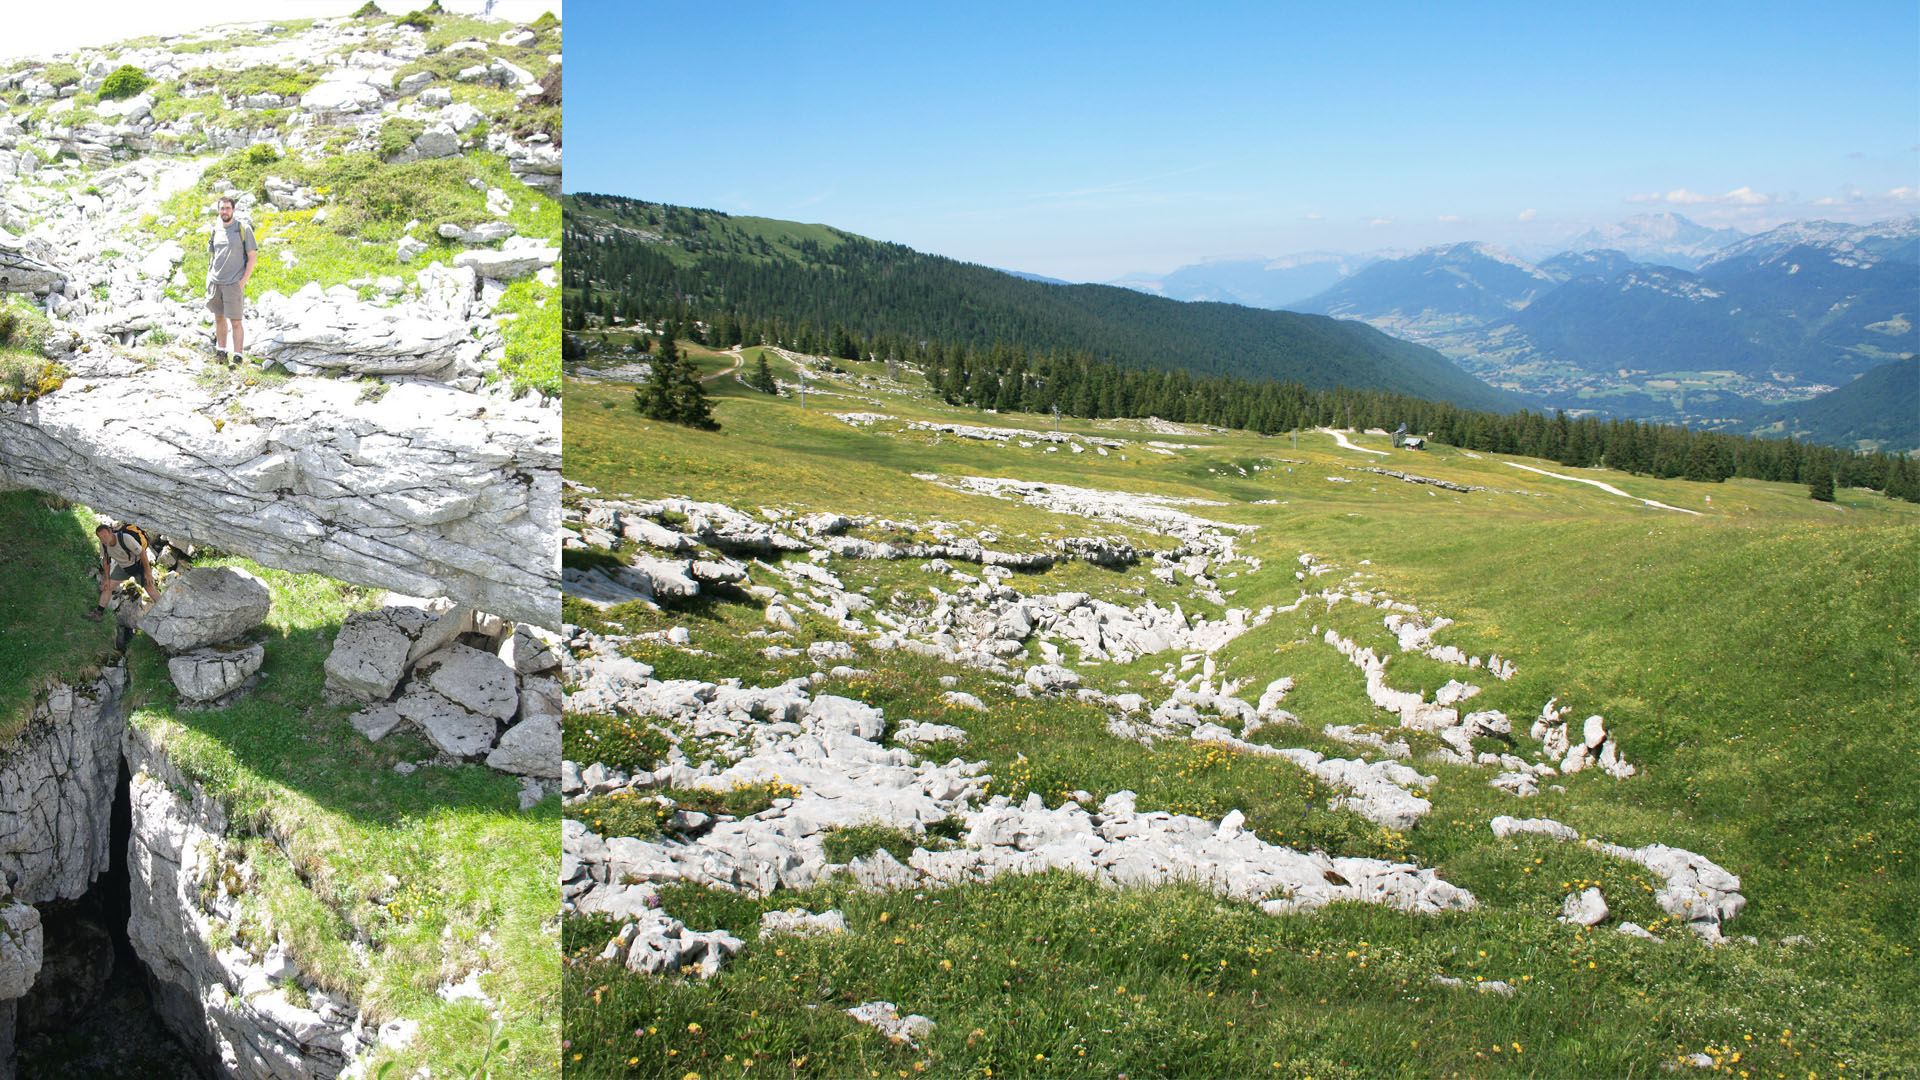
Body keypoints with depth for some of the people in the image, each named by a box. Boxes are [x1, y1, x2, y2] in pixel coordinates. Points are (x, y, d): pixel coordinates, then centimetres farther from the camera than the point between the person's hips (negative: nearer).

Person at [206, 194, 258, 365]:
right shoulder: (215, 230, 11)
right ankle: (221, 351, 23)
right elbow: (212, 256, 20)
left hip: (234, 284, -5)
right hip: (215, 282, 5)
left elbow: (252, 257, -5)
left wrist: (242, 281, -11)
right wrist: (209, 278, 10)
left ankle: (238, 357, -5)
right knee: (219, 318, 12)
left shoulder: (244, 229, -4)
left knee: (235, 322, -7)